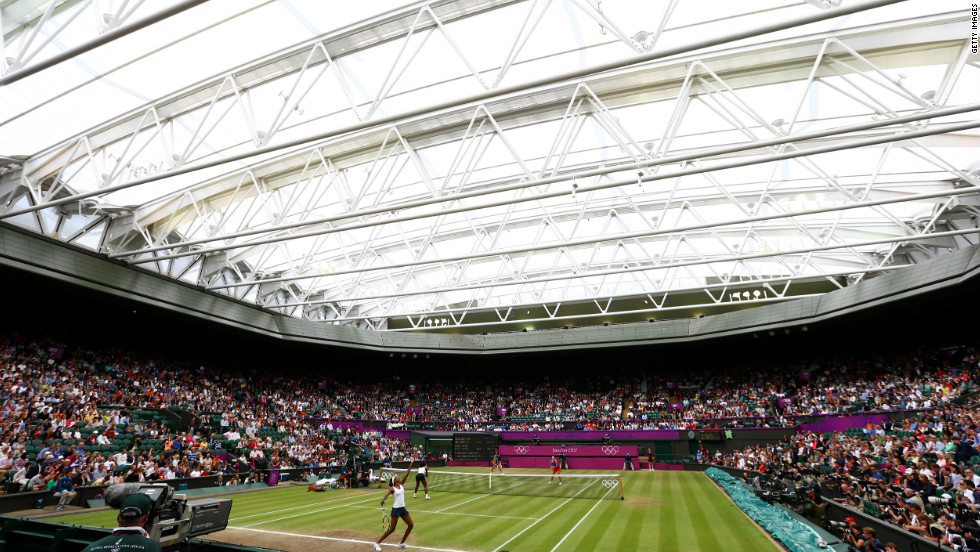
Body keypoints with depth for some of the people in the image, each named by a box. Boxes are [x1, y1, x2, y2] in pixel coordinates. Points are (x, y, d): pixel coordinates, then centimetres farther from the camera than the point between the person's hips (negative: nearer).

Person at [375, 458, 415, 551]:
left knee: (411, 525, 6)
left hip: (403, 508, 7)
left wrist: (411, 464, 0)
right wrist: (383, 499, -50)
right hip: (396, 509, -7)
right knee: (392, 529, -4)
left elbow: (407, 474, 4)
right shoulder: (392, 489, -7)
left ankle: (401, 543, 19)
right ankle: (377, 543, 11)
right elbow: (387, 494, -28)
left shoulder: (401, 485, 8)